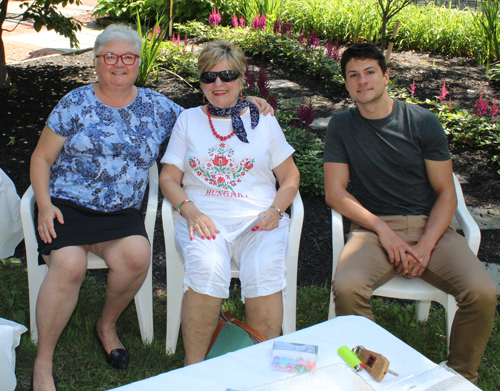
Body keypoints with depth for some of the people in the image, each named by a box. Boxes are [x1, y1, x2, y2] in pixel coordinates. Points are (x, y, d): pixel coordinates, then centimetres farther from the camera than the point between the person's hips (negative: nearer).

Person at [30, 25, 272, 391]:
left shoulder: (156, 106, 9)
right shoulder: (75, 104, 4)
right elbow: (42, 158, 8)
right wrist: (44, 204, -7)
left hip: (121, 212, 2)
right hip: (66, 205, -1)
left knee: (137, 254, -29)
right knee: (69, 265, -29)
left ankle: (107, 325, 1)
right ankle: (43, 362, -10)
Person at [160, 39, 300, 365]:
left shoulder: (264, 120, 15)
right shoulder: (188, 120, 16)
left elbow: (290, 176, 15)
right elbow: (169, 178, 10)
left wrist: (275, 210, -5)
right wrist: (190, 210, -9)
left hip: (259, 220, 1)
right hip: (203, 218, 0)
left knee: (265, 272, -31)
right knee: (207, 269, -32)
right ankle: (194, 368, -17)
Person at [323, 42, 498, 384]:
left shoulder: (423, 122, 3)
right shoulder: (342, 126, 6)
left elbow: (446, 193, 3)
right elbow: (335, 193, 1)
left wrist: (426, 245, -12)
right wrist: (383, 230, -12)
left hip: (430, 226, 1)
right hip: (373, 227, 0)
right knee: (346, 288, -31)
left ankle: (461, 377, 4)